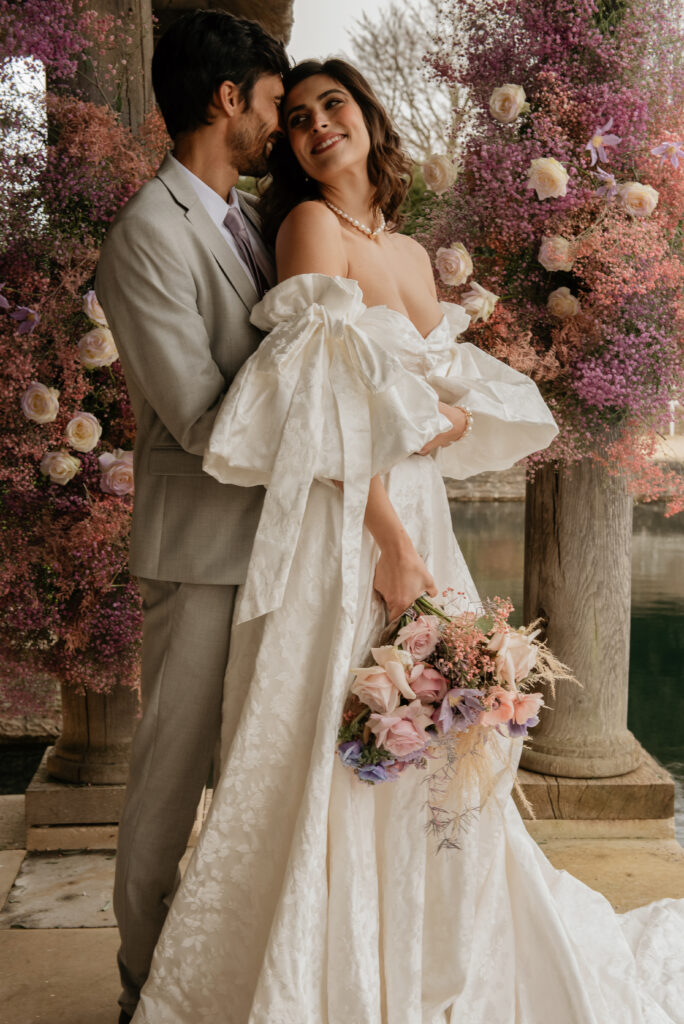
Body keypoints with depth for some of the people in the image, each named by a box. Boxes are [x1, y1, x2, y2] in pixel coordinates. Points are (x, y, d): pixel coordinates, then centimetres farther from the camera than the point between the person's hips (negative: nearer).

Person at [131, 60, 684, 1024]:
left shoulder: (412, 251, 14)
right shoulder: (310, 224, -7)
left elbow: (453, 384, 19)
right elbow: (324, 409, -15)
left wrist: (456, 413, -6)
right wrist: (394, 541, -18)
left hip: (417, 515, 7)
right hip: (344, 532, -7)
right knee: (340, 746, -1)